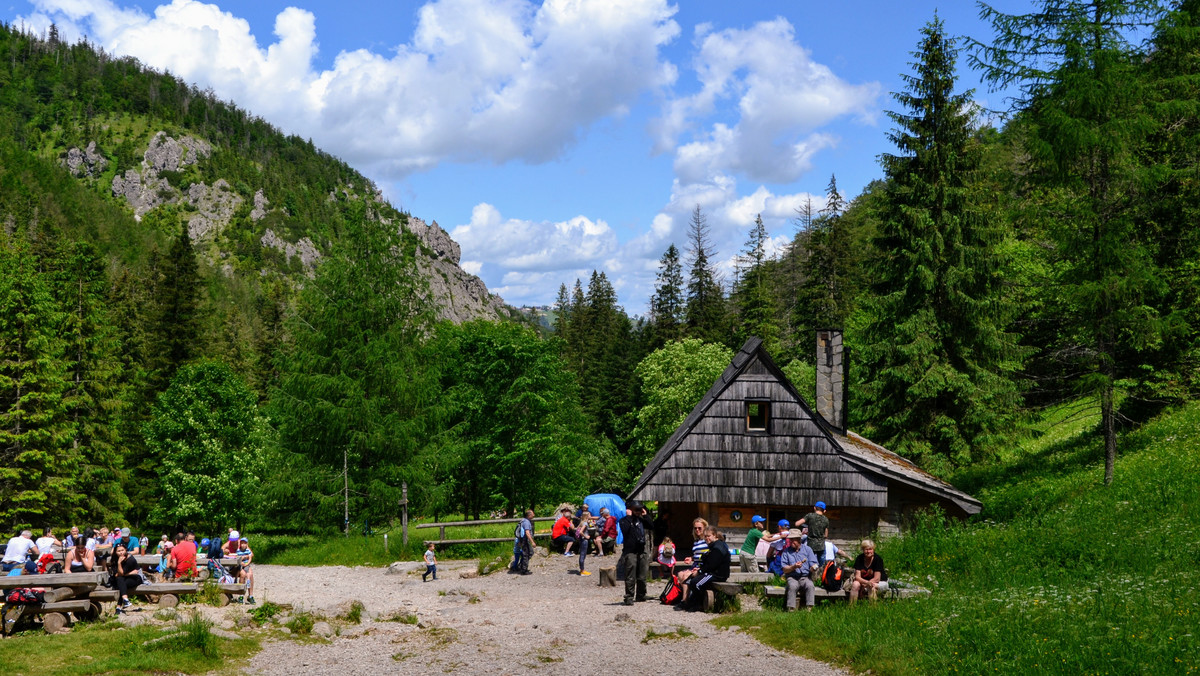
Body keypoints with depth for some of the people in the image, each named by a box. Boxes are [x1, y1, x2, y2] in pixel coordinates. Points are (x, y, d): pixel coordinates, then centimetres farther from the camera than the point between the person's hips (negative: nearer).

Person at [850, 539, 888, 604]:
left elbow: (877, 579, -19)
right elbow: (857, 577, -14)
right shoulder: (859, 559, -9)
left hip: (880, 582, -3)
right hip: (863, 581, 3)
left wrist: (864, 585, -23)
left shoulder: (878, 559, -18)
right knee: (855, 584, -26)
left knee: (872, 587, -35)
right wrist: (867, 582, -33)